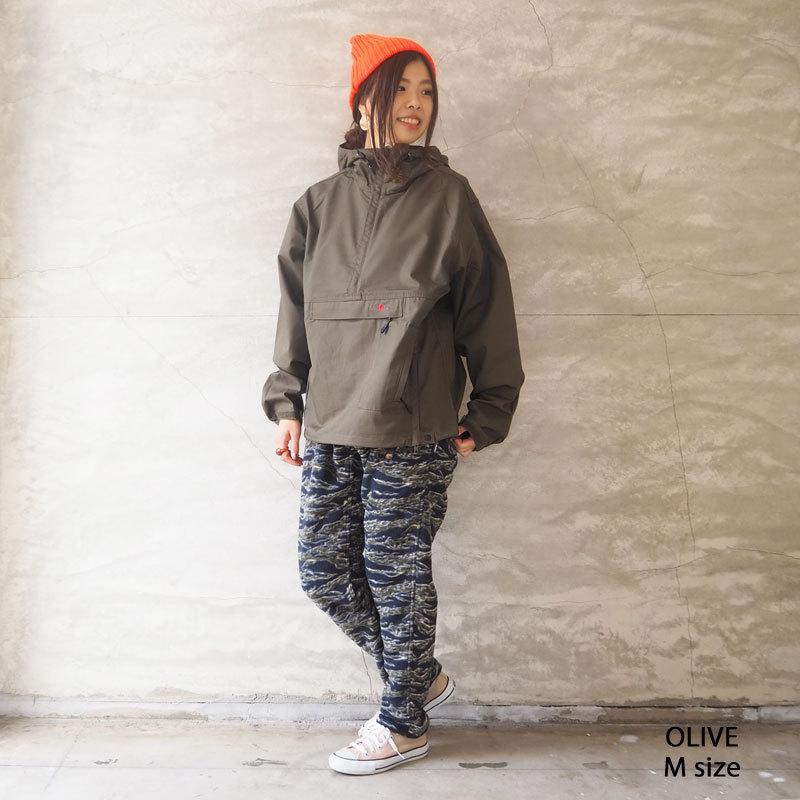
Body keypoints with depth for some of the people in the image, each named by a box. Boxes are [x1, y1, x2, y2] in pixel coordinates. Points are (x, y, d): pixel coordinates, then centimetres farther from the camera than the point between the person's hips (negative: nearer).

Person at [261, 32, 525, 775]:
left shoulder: (448, 196, 2)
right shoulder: (319, 204, 12)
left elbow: (485, 307, 2)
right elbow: (295, 310, 14)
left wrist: (483, 416, 0)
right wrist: (287, 404, 8)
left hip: (412, 430, -4)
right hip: (330, 425, 5)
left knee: (396, 574, 2)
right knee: (323, 571, 7)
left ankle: (403, 722, 23)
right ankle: (420, 675, 30)